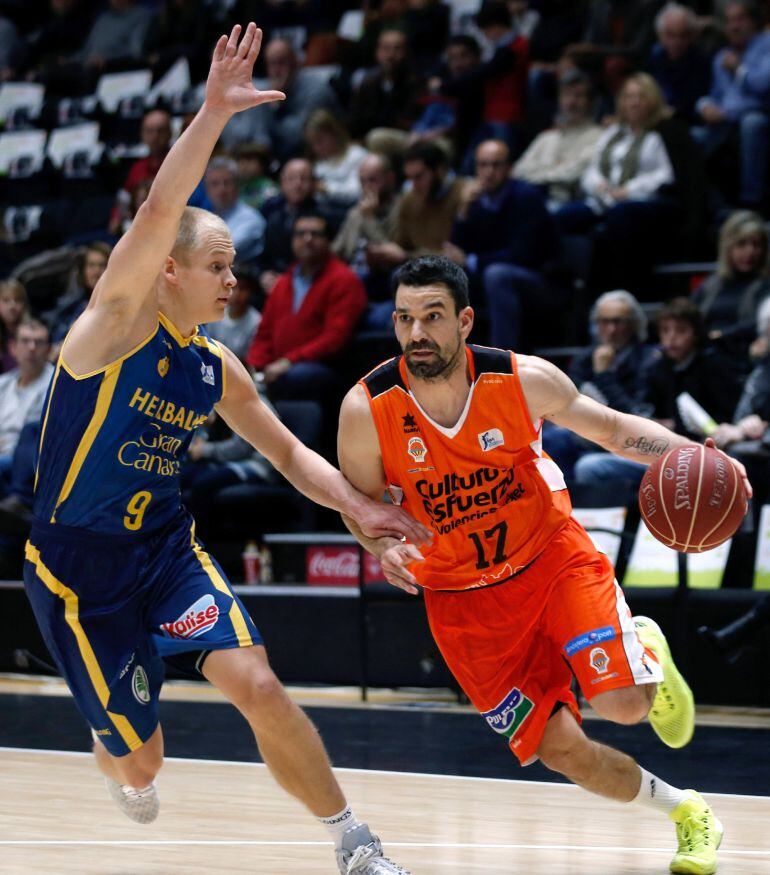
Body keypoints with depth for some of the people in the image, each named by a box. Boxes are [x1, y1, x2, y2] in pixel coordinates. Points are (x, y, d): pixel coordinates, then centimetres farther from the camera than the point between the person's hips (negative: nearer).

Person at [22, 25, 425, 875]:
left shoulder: (217, 369, 4)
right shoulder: (120, 321, -14)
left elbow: (287, 451, 16)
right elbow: (159, 212, -29)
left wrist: (358, 506, 1)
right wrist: (213, 113, -37)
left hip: (167, 546, 5)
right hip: (78, 563, -5)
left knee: (256, 684, -17)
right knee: (142, 761, 0)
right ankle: (113, 757, 41)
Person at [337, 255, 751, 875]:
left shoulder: (522, 380, -15)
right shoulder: (367, 409, -17)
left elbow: (612, 428, -1)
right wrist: (384, 546, -24)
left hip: (551, 555, 0)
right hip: (463, 599, 1)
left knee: (623, 704, -20)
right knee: (560, 748, -5)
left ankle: (646, 648, 20)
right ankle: (685, 811, 23)